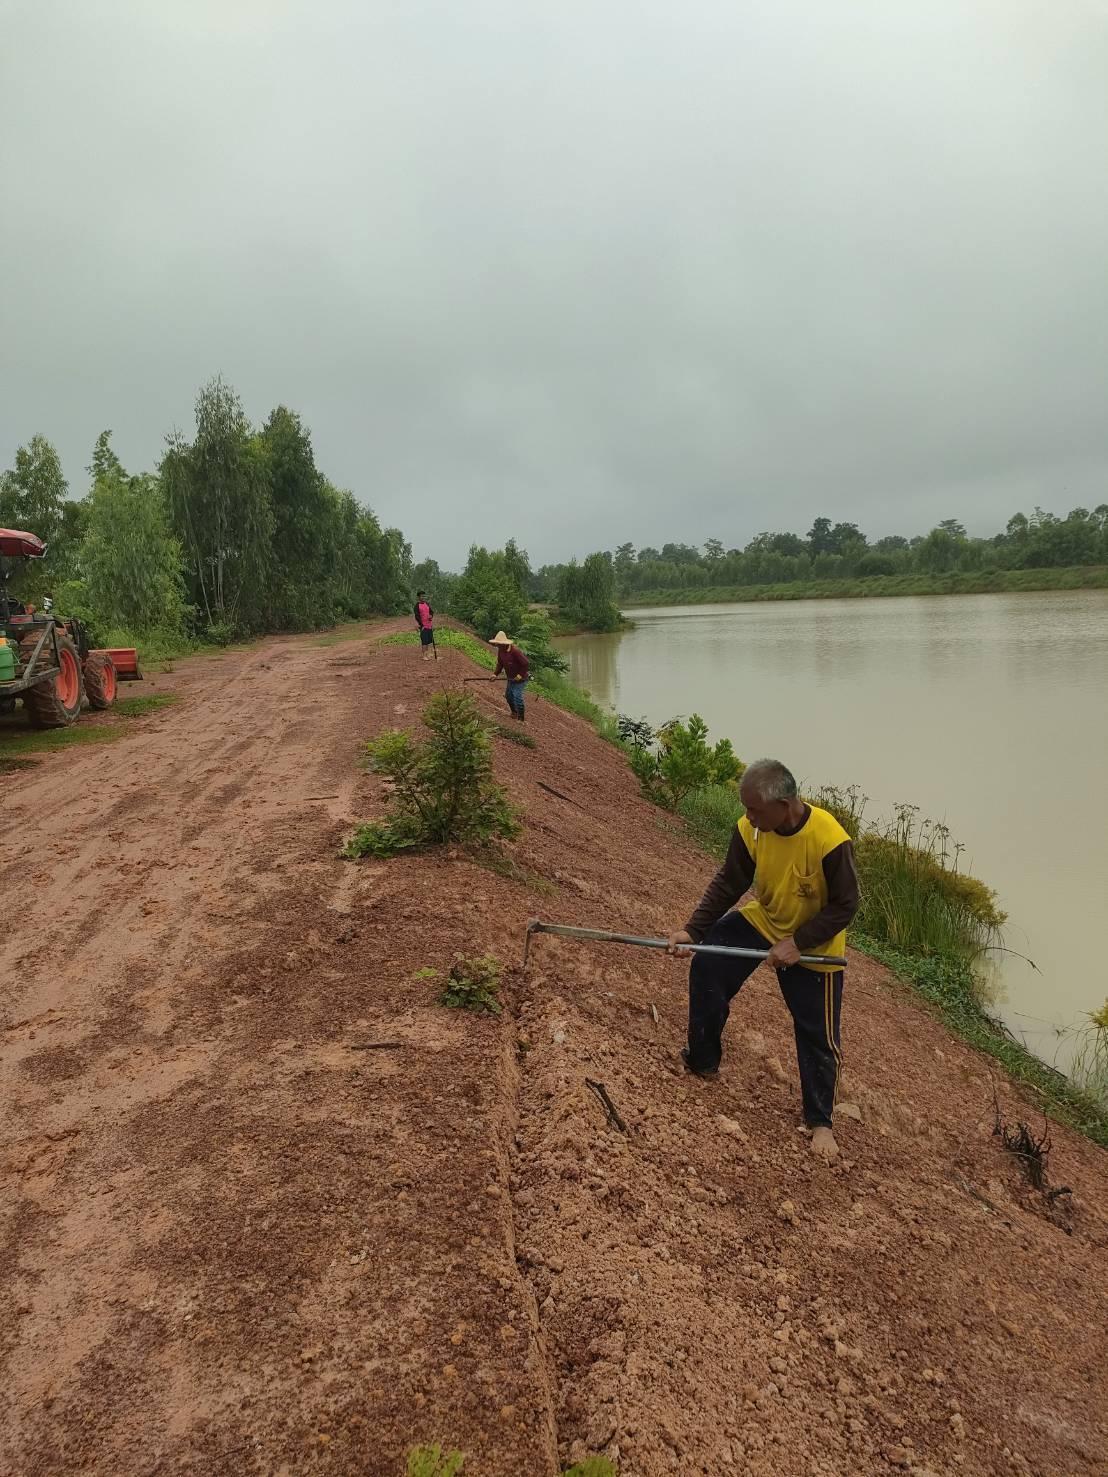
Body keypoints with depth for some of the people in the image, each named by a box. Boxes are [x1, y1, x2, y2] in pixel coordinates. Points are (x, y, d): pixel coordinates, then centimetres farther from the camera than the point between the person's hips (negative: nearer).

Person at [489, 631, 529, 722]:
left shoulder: (515, 651, -31)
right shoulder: (500, 650, -6)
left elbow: (526, 664, -27)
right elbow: (500, 663, 4)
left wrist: (520, 675, -25)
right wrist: (495, 674, -9)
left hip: (520, 678, -8)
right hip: (511, 678, 8)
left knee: (517, 696, -14)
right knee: (508, 695, 16)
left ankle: (522, 718, -3)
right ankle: (514, 712, 37)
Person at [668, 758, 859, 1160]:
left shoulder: (830, 841, -35)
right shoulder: (750, 829, -21)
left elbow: (844, 906, -23)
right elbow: (728, 883, -10)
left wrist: (797, 943, -28)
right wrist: (693, 930, -17)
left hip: (814, 944, -4)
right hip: (762, 920, 4)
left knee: (818, 1037, 5)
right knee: (707, 967, -9)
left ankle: (820, 1121, 28)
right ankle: (703, 1061, 12)